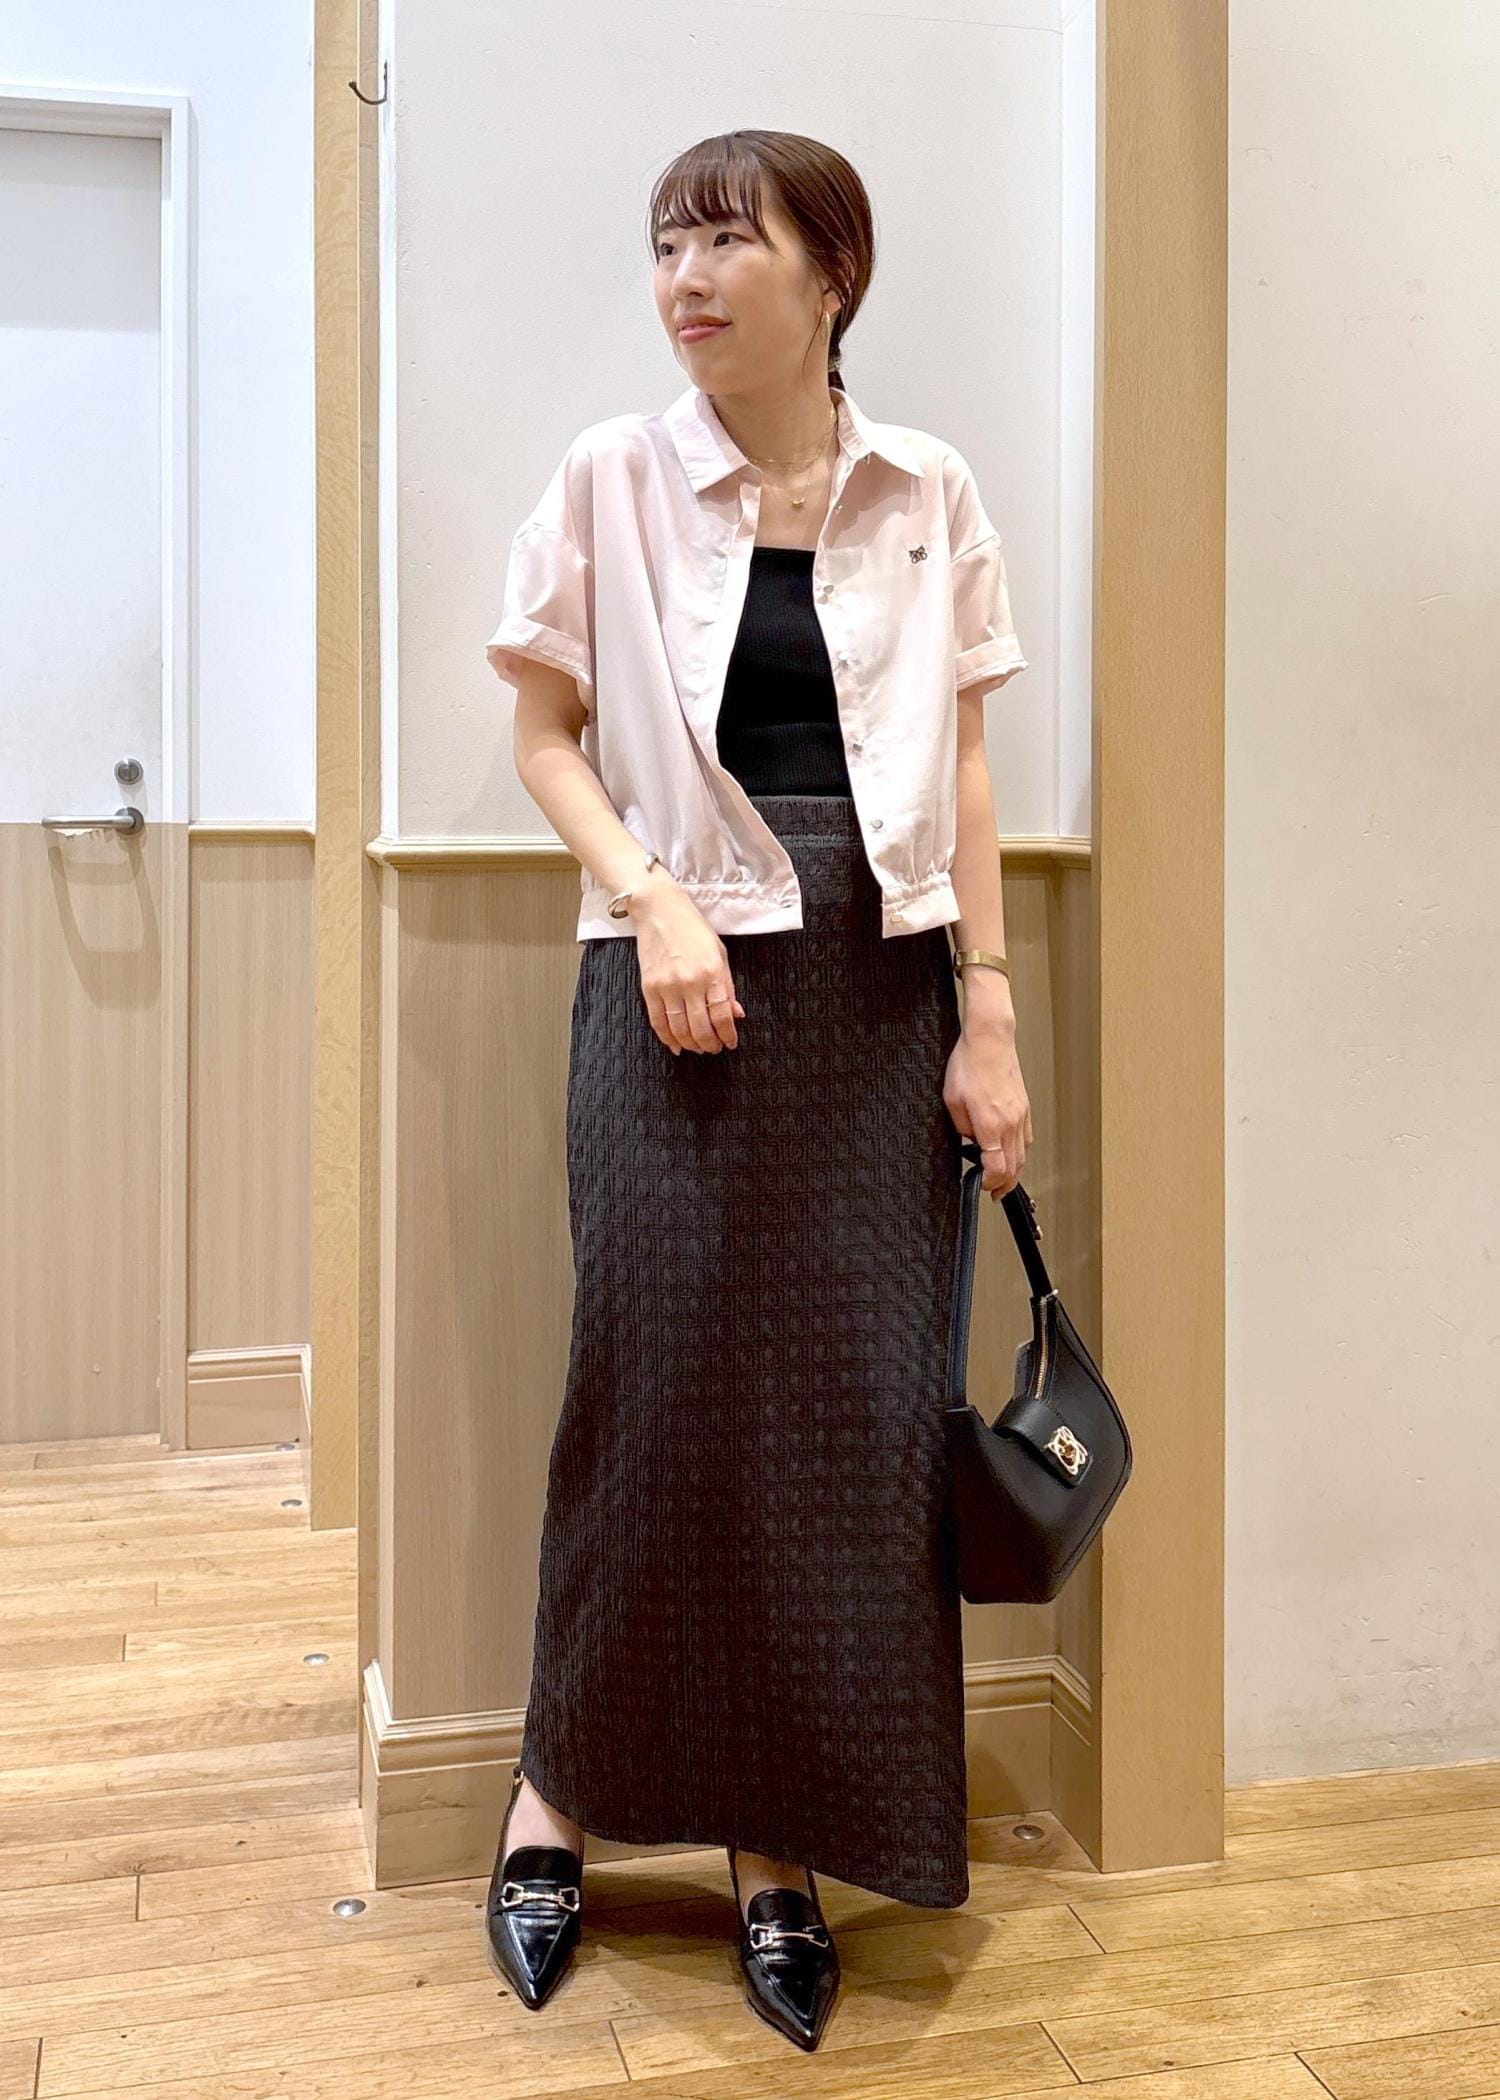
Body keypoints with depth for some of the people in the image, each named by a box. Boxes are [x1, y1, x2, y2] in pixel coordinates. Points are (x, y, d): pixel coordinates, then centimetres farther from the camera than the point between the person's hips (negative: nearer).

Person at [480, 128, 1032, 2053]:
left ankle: (779, 1846, 18)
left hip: (877, 990, 2)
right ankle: (559, 1790, 21)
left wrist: (989, 1015, 1)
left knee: (857, 1409, 2)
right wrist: (653, 901, -12)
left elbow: (963, 767, 7)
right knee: (656, 1380, -2)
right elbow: (546, 736, 4)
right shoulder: (612, 481, 3)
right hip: (683, 982, -2)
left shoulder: (928, 495, 7)